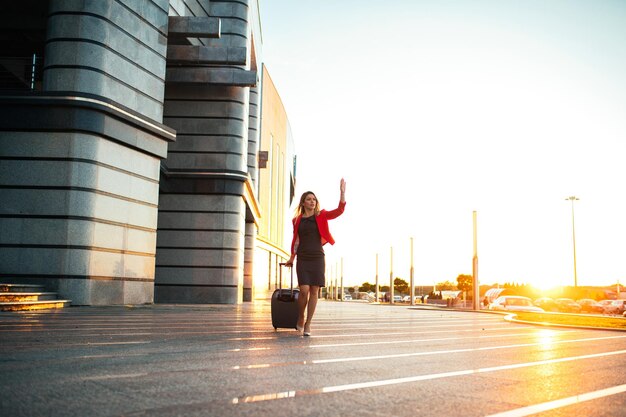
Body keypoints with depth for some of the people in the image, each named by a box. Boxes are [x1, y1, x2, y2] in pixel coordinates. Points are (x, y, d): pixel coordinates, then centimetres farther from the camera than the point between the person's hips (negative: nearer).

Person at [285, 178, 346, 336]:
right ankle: (300, 318, 14)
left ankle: (308, 324, 8)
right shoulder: (297, 220, 8)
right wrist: (292, 258, 26)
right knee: (304, 290, -12)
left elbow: (339, 211, -7)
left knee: (314, 291, -2)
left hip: (317, 258, 1)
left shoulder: (321, 216, 6)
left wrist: (342, 193, -19)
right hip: (303, 259, 0)